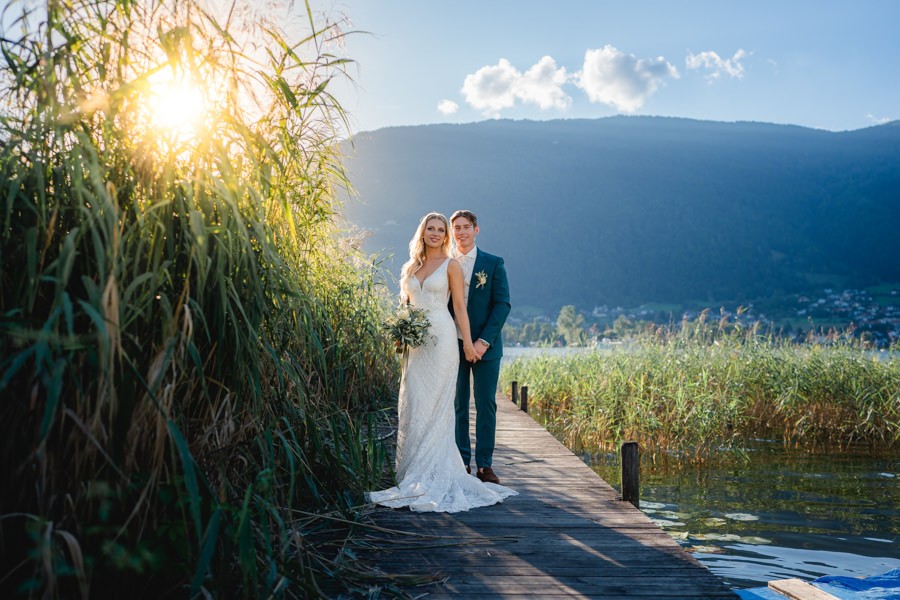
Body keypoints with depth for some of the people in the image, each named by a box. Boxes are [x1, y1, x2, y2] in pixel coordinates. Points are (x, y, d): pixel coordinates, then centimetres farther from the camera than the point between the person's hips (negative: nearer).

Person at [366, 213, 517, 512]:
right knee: (412, 405, 2)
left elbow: (459, 305, -1)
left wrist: (467, 341, -6)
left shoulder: (450, 264, 2)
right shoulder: (410, 267, 15)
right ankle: (413, 471, 12)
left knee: (435, 405, -4)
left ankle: (429, 476, 2)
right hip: (415, 341, 5)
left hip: (442, 338, -5)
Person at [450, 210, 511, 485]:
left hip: (485, 346, -1)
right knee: (457, 405, 6)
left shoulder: (493, 263, 3)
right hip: (453, 346, 1)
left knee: (486, 405, 1)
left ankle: (484, 465, 9)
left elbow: (502, 304, -3)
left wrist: (484, 341, -13)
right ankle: (461, 463, 14)